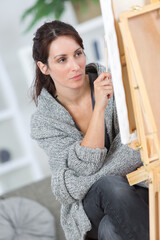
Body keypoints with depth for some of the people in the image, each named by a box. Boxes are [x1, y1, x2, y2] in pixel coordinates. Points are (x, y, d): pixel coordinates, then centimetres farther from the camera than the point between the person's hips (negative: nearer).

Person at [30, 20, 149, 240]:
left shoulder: (114, 84, -5)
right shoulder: (42, 122, -4)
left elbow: (136, 147, -11)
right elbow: (85, 166, -17)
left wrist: (81, 184, -21)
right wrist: (100, 107, -26)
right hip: (87, 207, 0)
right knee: (110, 187, -34)